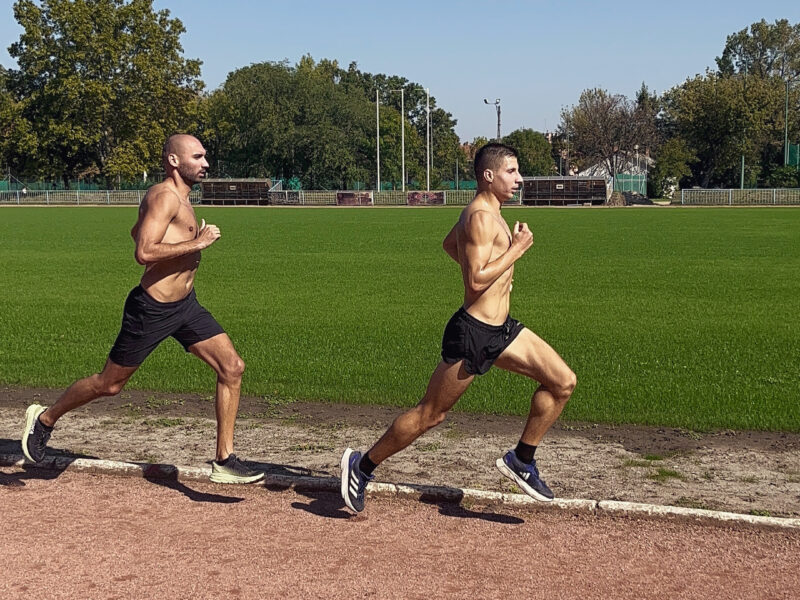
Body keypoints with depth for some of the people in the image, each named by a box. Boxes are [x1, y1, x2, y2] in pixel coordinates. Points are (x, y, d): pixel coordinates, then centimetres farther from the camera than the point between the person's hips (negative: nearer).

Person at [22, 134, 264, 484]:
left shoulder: (178, 198, 12)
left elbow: (137, 232, 27)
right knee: (109, 384, 7)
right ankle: (44, 419, 32)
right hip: (152, 309, -9)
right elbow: (144, 252, -31)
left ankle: (224, 462, 2)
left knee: (232, 368, -4)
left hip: (185, 305, 9)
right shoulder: (164, 197, -18)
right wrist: (197, 243, -25)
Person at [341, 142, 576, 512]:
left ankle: (521, 461, 13)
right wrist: (516, 250, -18)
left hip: (501, 329, 10)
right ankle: (362, 466, 17)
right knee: (430, 415, 1)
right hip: (473, 333, -10)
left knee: (563, 382, 3)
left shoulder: (485, 212, 13)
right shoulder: (481, 217, -18)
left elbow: (449, 244, 30)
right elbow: (477, 280, -27)